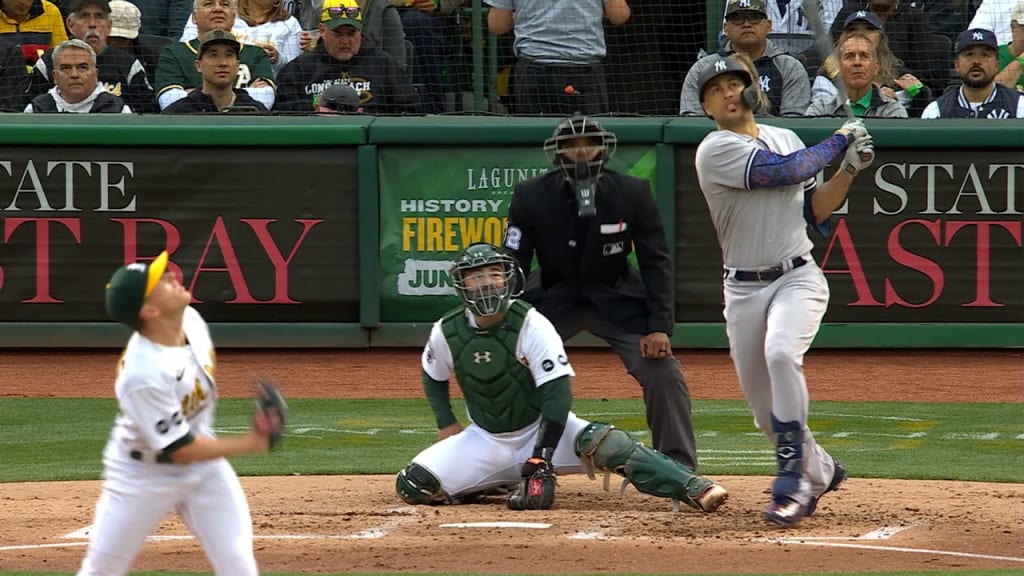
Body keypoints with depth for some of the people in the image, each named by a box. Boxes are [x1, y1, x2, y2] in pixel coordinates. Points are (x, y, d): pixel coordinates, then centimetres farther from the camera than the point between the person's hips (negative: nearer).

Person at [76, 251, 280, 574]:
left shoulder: (190, 319, -12)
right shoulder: (143, 374, -34)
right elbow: (180, 449, -27)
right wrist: (248, 444, -19)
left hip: (204, 469, 6)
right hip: (143, 475, -6)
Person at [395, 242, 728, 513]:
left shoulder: (531, 325, -20)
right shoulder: (446, 333, -8)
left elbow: (557, 394, -23)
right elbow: (433, 378, 14)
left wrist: (539, 459, -30)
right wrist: (447, 425, -1)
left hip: (541, 428, -4)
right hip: (485, 440, 4)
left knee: (604, 443, -33)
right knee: (413, 486, -15)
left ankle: (693, 490, -41)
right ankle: (497, 481, 5)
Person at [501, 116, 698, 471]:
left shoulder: (633, 193, -15)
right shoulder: (531, 196, -15)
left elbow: (656, 262, -9)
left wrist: (659, 327, -18)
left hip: (617, 300, -1)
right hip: (553, 300, 1)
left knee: (663, 373, -16)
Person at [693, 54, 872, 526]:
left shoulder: (786, 139, 9)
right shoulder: (716, 150, -8)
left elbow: (814, 211, 12)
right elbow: (785, 171, -18)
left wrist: (849, 169, -1)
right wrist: (839, 141, -5)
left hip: (798, 278, 0)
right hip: (744, 288, 0)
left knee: (780, 352, -29)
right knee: (764, 407, 4)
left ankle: (792, 482, -26)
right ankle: (820, 472, 32)